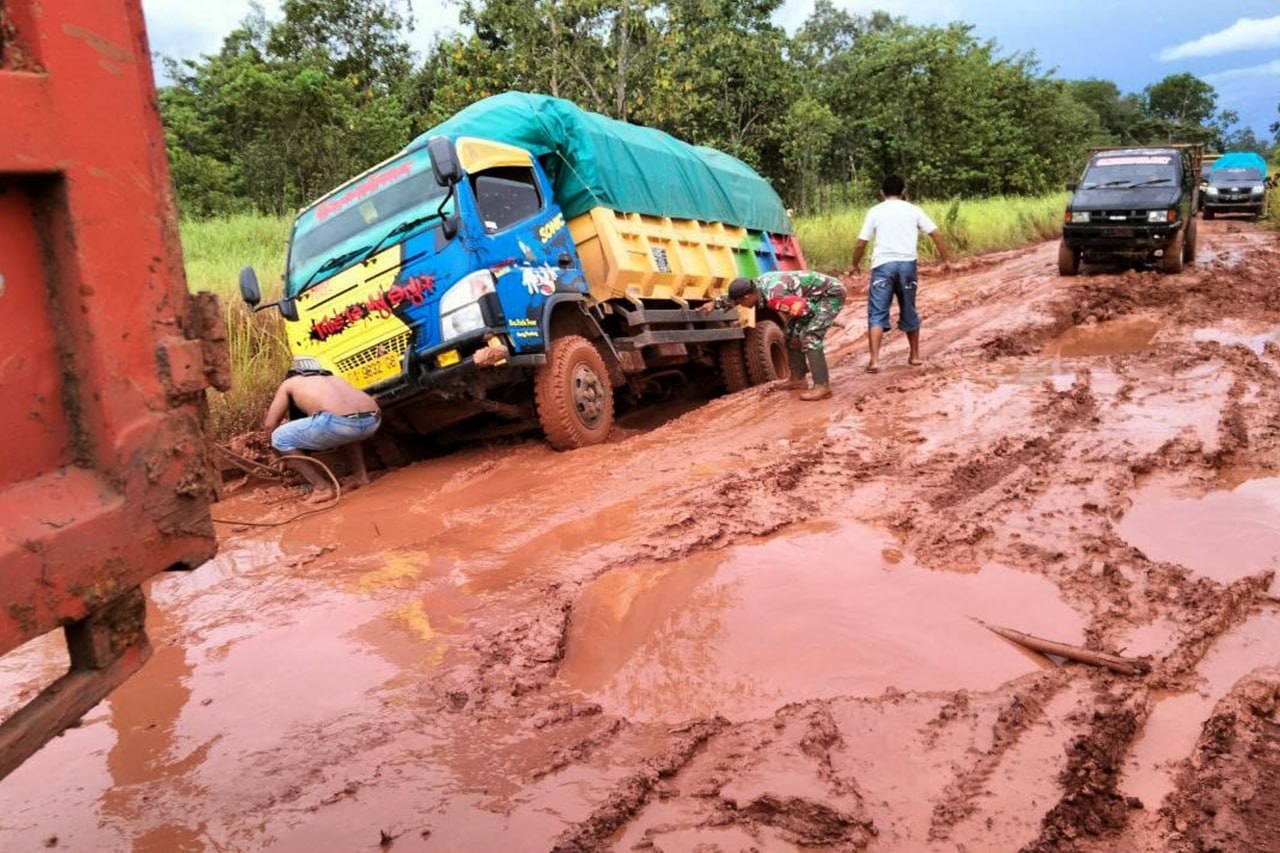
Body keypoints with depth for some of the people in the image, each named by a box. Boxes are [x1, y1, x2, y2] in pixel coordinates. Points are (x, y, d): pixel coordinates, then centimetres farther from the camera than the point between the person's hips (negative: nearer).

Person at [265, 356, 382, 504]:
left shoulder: (289, 383, 28)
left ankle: (321, 488, 9)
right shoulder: (335, 378, 39)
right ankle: (362, 476, 26)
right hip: (373, 421, 6)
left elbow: (270, 424, 26)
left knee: (279, 439, 17)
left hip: (338, 421, -6)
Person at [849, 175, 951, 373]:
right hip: (908, 264, 2)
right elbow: (936, 234, 7)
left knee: (877, 314, -3)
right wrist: (946, 259, 15)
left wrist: (856, 265, 19)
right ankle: (915, 355, 28)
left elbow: (861, 243, 4)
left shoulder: (875, 211, 7)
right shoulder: (913, 210, 12)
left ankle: (874, 360, -16)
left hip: (883, 265, -2)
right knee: (909, 312, 17)